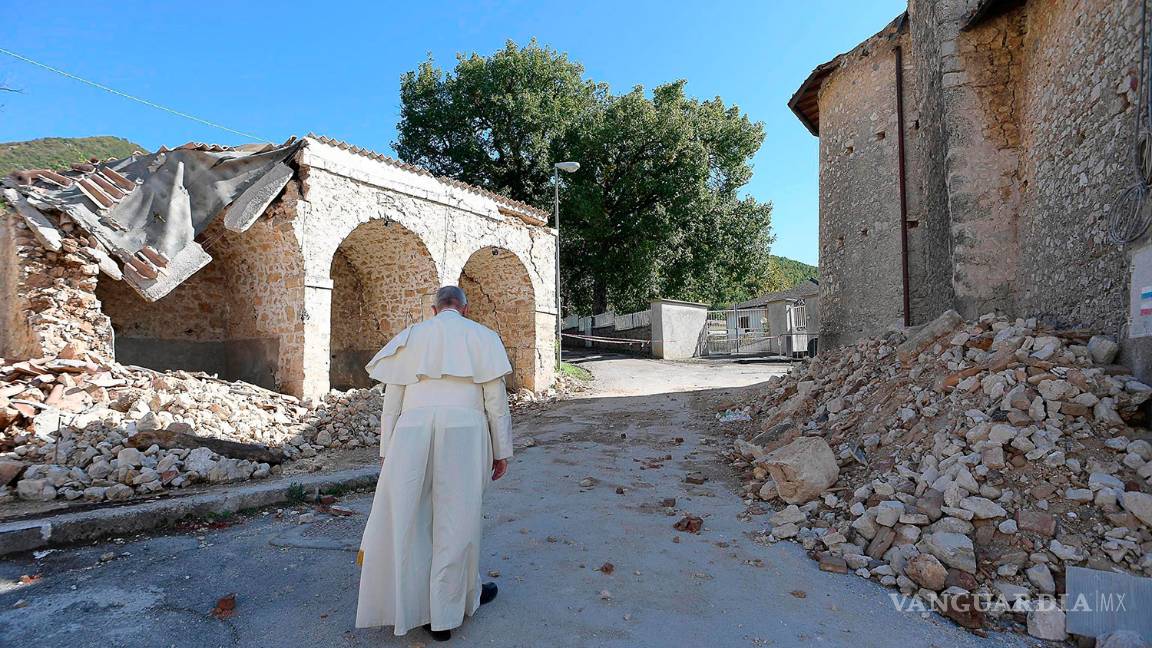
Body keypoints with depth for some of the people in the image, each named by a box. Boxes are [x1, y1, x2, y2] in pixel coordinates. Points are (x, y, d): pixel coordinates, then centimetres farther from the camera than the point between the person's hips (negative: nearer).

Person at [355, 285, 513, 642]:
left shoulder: (410, 336, 17)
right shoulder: (481, 336, 10)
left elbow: (391, 400, 12)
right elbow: (496, 399, 3)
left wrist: (387, 451, 16)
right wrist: (501, 450, 9)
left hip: (411, 433, 2)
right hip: (462, 433, -2)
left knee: (408, 518, 12)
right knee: (456, 521, 8)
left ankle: (416, 608, 22)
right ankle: (446, 612, 21)